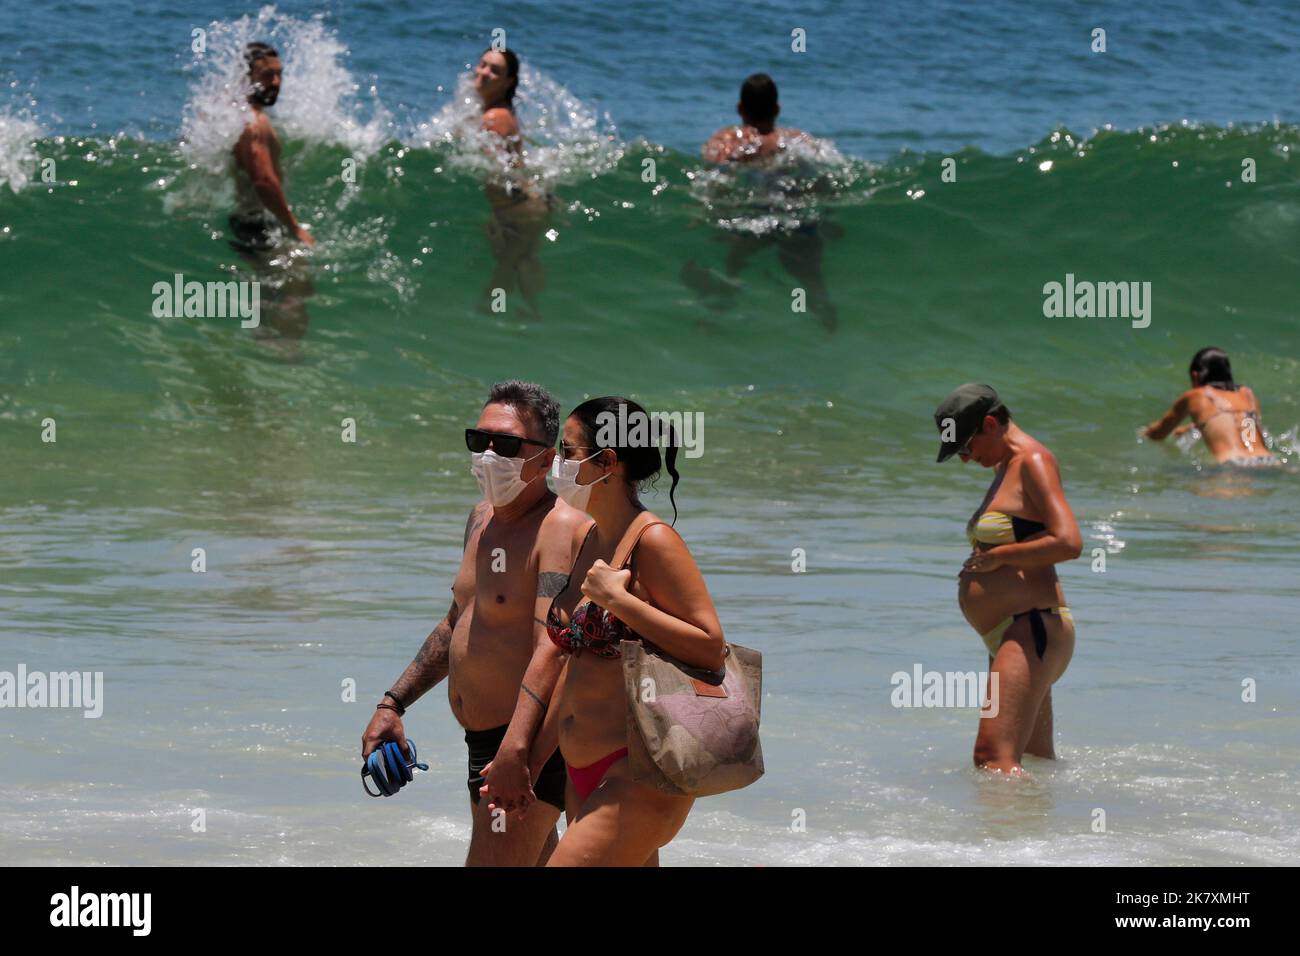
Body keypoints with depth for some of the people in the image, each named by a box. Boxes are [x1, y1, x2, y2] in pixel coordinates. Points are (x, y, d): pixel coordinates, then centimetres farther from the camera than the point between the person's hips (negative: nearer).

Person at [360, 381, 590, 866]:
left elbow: (551, 648, -30)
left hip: (535, 742, -10)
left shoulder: (562, 529, -17)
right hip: (483, 742, 10)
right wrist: (393, 703, 22)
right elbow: (458, 624, 28)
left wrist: (515, 751, -41)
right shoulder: (482, 519, 13)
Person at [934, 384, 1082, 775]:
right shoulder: (1006, 466, 20)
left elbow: (1068, 543, -23)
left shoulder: (1033, 462, -11)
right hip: (1012, 637, 11)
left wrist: (997, 557, -15)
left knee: (993, 757, -23)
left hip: (1033, 629, -11)